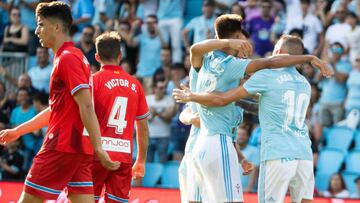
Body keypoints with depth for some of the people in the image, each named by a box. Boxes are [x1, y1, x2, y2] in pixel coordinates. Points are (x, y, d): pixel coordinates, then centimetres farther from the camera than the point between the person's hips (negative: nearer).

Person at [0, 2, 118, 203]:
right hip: (81, 148, 9)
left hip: (62, 146, -9)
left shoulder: (67, 58, -11)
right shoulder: (77, 56, 20)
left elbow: (86, 106, -20)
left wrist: (98, 148, -26)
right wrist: (17, 131, 30)